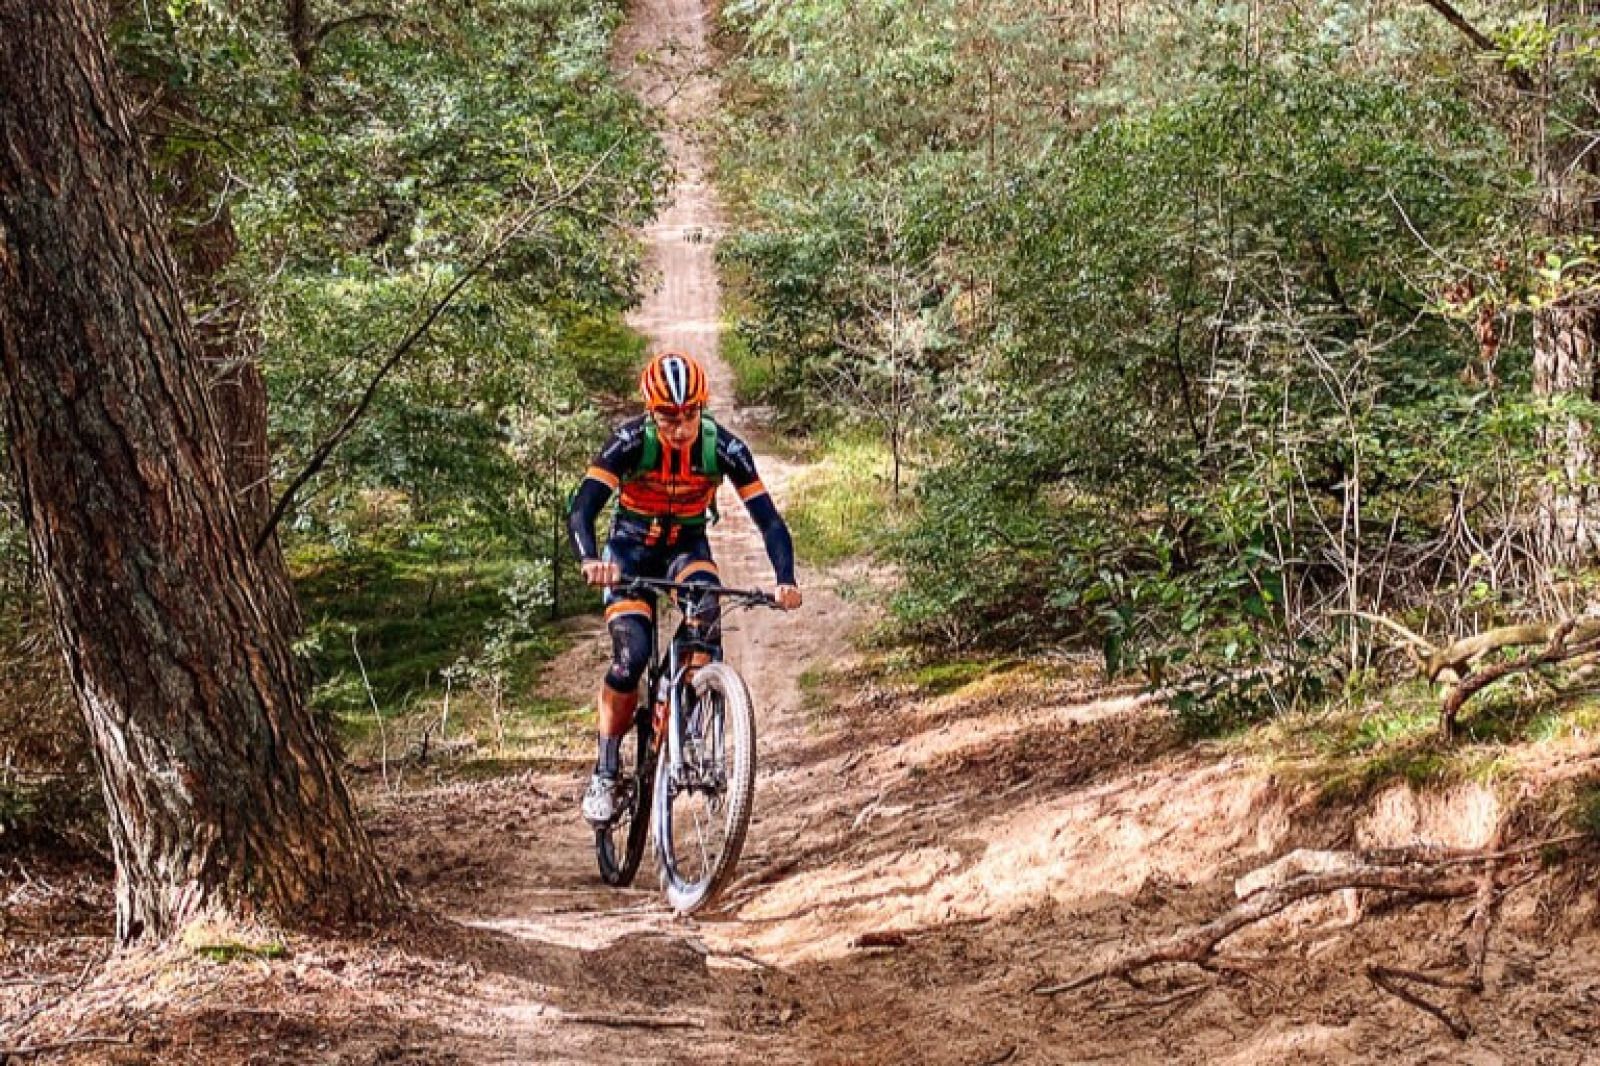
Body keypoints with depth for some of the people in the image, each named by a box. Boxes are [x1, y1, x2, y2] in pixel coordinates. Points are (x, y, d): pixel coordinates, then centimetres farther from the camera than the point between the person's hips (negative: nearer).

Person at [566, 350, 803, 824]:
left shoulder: (724, 447, -23)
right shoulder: (630, 441, -27)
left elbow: (769, 520, -22)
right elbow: (580, 510, -34)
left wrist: (785, 580, -39)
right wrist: (590, 561, -54)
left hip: (687, 546, 1)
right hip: (631, 547, -1)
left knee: (706, 610, -32)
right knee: (631, 657, -20)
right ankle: (605, 773, -3)